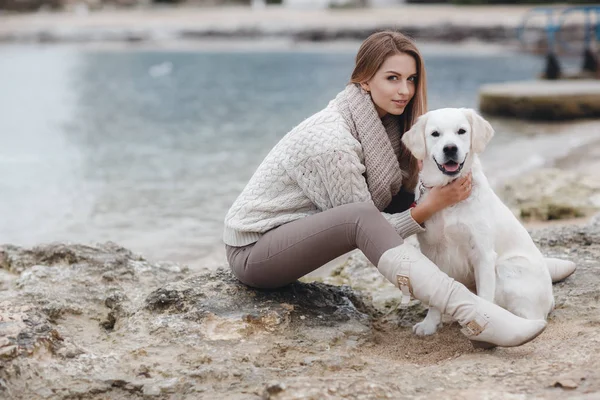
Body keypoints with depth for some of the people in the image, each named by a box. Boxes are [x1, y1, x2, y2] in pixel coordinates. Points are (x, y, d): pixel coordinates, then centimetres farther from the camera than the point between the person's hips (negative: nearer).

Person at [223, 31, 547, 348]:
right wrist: (431, 206, -29)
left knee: (405, 197, -6)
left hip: (295, 232, 8)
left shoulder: (385, 122, -1)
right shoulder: (332, 141, -26)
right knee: (362, 215, -35)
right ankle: (474, 317, -48)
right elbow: (363, 221, -20)